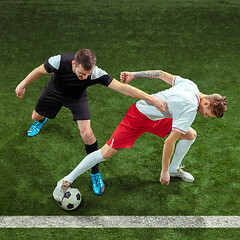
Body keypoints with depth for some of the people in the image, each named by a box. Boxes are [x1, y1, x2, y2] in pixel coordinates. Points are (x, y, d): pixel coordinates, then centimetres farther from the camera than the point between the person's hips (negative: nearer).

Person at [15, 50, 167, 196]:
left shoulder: (96, 74, -40)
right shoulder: (60, 61, -39)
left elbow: (122, 87, -44)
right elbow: (40, 71, -18)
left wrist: (152, 99, -50)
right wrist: (23, 85, -6)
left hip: (77, 97, -2)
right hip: (55, 91, 2)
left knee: (87, 133, -18)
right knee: (36, 116, 22)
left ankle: (96, 173, 2)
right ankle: (42, 120, 65)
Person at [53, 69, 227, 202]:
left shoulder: (190, 84, -6)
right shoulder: (191, 110, -30)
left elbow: (162, 74, 3)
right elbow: (169, 142, -29)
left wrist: (134, 75, 9)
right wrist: (164, 171, -19)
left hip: (157, 118, 9)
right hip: (138, 118, -9)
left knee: (191, 135, 8)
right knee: (107, 152, -10)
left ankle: (175, 168, 30)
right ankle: (66, 182, 2)